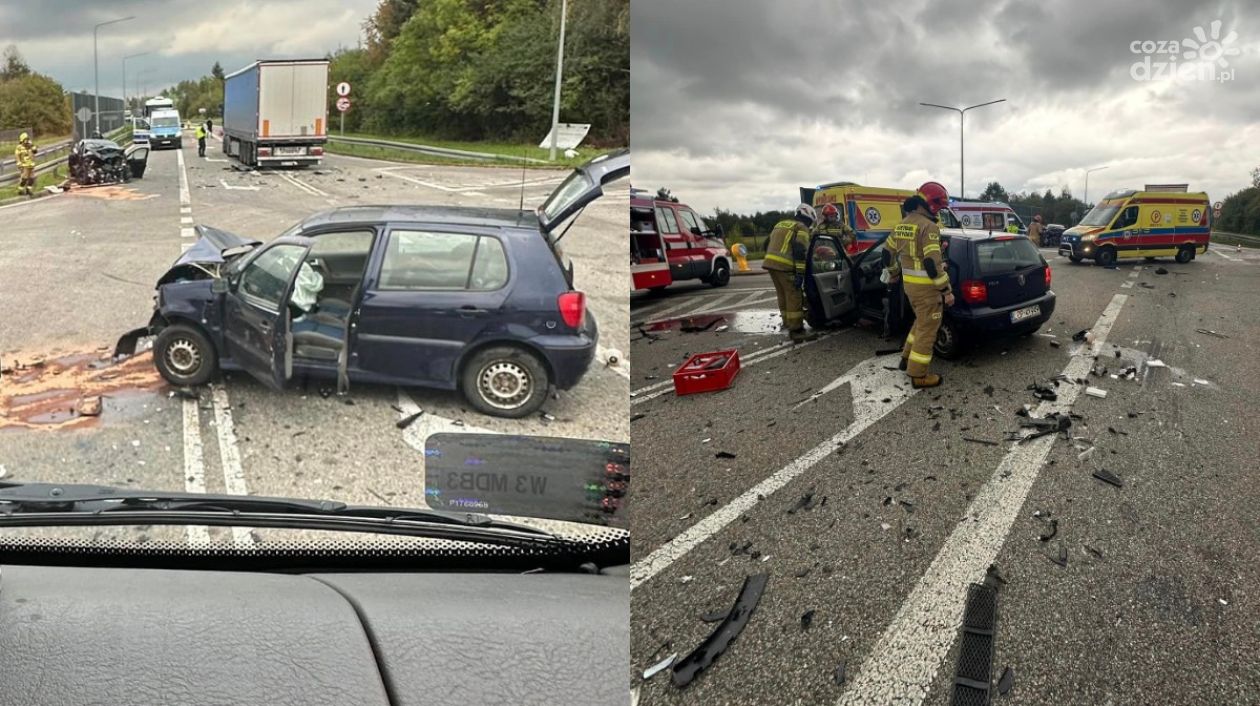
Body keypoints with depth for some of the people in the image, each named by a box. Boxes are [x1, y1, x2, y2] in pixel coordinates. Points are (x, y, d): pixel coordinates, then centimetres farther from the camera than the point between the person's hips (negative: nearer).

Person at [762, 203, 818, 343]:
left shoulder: (780, 224, 25)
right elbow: (801, 251, -12)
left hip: (770, 262, 8)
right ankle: (796, 331, -9)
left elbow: (768, 246, 26)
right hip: (785, 266, -8)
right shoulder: (801, 228, 0)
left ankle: (789, 324, 26)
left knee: (783, 296, 17)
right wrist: (800, 274, -16)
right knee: (794, 297, -6)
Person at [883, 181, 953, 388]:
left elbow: (888, 253, 20)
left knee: (921, 321, 27)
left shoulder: (902, 225, 9)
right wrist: (947, 290, -18)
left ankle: (907, 358, 34)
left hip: (908, 283, 9)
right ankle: (918, 375, 5)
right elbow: (933, 263, -24)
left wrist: (893, 275, 37)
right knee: (927, 329, 1)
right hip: (926, 286, -9)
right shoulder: (928, 226, -19)